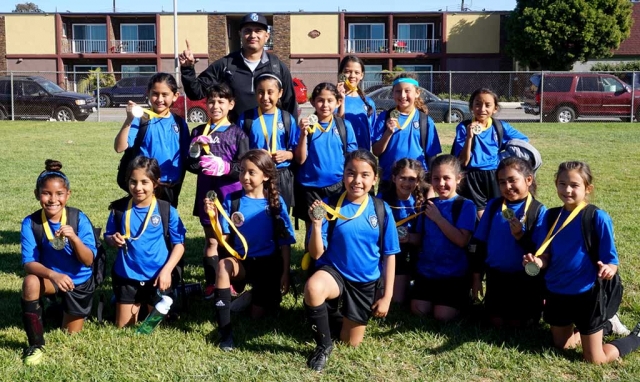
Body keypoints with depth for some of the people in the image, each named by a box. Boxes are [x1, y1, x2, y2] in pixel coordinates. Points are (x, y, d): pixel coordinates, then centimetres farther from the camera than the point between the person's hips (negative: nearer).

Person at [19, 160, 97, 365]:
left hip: (79, 283, 0)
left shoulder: (79, 219, -21)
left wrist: (73, 238, -41)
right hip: (51, 278, 0)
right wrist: (53, 274, -43)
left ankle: (66, 311, 48)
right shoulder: (30, 223, -19)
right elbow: (29, 263, -23)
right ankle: (36, 345, -18)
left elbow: (88, 261, -22)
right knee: (30, 282, -35)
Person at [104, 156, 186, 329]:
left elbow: (179, 243, -5)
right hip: (127, 276, 1)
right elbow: (107, 237, 6)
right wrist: (113, 240, -17)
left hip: (157, 276, -1)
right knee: (123, 328, 11)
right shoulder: (119, 208, -7)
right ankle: (135, 306, 37)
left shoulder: (167, 210, -11)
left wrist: (166, 270, -15)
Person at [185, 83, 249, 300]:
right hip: (207, 192, 2)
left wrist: (225, 167, -24)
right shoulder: (199, 132, 7)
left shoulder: (237, 133, -2)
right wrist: (195, 156, -14)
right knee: (211, 240, 10)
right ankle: (211, 283, 19)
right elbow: (189, 164, 6)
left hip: (231, 193, -2)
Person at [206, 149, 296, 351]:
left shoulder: (275, 201, -7)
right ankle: (225, 330, -26)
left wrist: (285, 273, -6)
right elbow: (224, 238, -8)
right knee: (223, 265, -35)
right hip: (242, 261, 0)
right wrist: (214, 216, -24)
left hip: (269, 264, 0)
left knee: (257, 315, -1)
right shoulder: (232, 199, -6)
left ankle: (263, 295, 37)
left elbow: (285, 241, -3)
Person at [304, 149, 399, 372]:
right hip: (334, 272, -2)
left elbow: (389, 255, -1)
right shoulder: (329, 205, -13)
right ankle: (323, 345, -12)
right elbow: (316, 254, -13)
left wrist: (387, 297, -2)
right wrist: (317, 224, -30)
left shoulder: (381, 210, -9)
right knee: (313, 287, -38)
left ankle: (349, 315, 45)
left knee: (350, 343, 9)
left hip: (366, 282, 2)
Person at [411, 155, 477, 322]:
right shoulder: (428, 204, 7)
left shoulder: (466, 205, -9)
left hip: (454, 272, -4)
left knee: (443, 315, -10)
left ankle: (462, 299, 20)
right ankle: (434, 297, 24)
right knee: (418, 310, -6)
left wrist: (438, 218, -18)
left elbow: (462, 240, -20)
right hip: (426, 270, 5)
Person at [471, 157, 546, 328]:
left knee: (518, 323, 7)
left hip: (526, 279, -3)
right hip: (496, 276, 3)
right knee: (496, 321, 10)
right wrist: (477, 275, 4)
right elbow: (481, 242, 4)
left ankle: (538, 306, 35)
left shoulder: (538, 210, -12)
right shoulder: (493, 205, -2)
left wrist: (521, 236, -28)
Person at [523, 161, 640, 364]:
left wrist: (608, 270, -37)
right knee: (561, 346, 22)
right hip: (556, 292, 5)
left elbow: (611, 261, -14)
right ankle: (602, 324, 45)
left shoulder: (598, 218, -16)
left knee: (595, 360, 4)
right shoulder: (551, 216, -2)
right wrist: (537, 261, -19)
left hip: (586, 294, -5)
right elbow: (547, 255, 4)